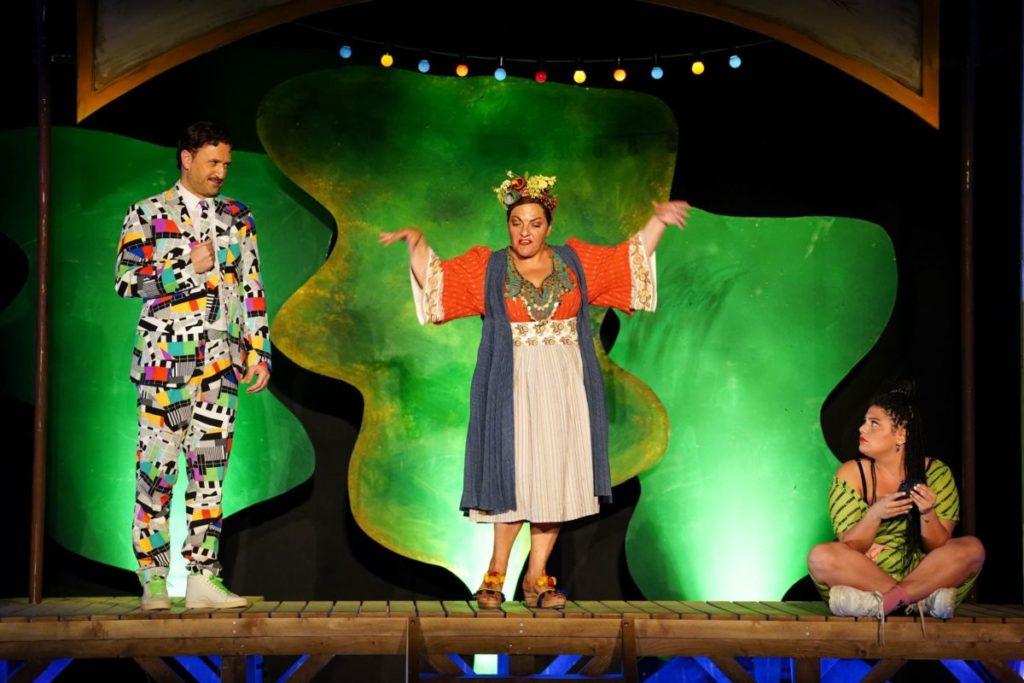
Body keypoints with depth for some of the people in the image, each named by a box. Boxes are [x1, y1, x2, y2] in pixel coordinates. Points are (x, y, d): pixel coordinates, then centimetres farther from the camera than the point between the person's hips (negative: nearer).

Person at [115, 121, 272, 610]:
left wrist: (261, 352, 6)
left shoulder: (237, 218, 14)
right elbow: (126, 280, -6)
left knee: (210, 464, 0)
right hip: (164, 357, -3)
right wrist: (190, 269, -10)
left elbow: (252, 289, 13)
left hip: (221, 358, 3)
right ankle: (153, 579, 5)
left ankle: (202, 578, 2)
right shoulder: (147, 215, 4)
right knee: (156, 464, -3)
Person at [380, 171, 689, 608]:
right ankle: (496, 572, 7)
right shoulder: (486, 267, 4)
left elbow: (631, 259, 17)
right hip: (514, 387, -2)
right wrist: (416, 242, -12)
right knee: (517, 479, -6)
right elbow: (433, 278, 1)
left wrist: (658, 221, 10)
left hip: (564, 388, 3)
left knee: (555, 482, 2)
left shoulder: (574, 260, 10)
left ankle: (536, 578, 8)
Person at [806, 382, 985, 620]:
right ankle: (921, 599, -24)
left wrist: (928, 514, -22)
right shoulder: (851, 474, -1)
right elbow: (848, 549, -6)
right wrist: (875, 515, -23)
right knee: (820, 557, -29)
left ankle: (883, 602, -31)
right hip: (865, 576, 0)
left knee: (973, 548, -24)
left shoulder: (936, 473, 0)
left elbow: (939, 549, -2)